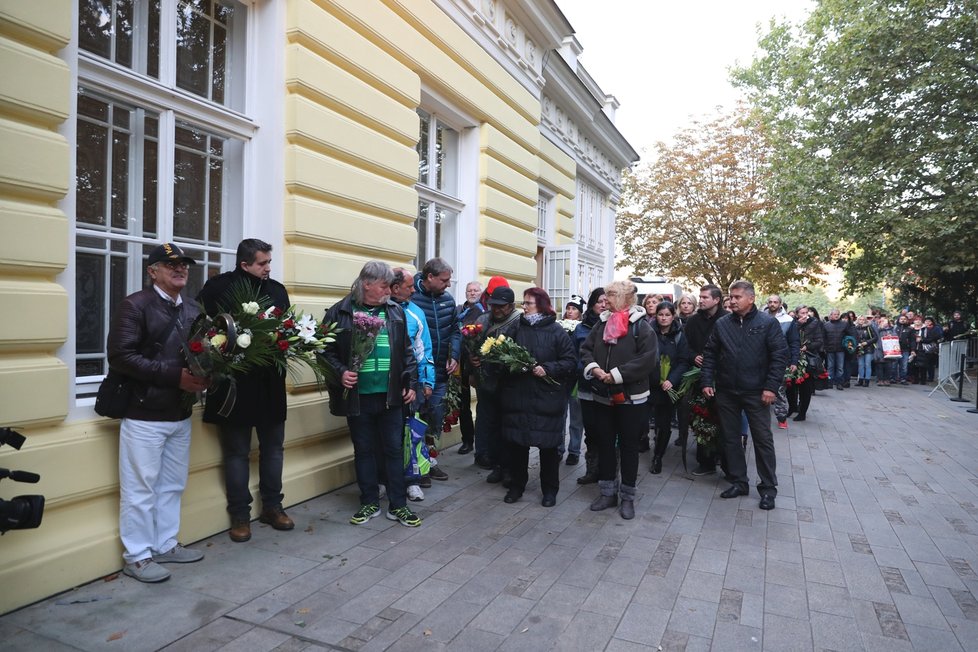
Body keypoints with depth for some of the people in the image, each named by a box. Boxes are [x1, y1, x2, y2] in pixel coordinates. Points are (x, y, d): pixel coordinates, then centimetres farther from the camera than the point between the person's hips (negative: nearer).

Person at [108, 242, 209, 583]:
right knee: (140, 489, 4)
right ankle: (137, 556, 18)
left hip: (180, 415, 7)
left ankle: (165, 545, 30)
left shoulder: (193, 311, 12)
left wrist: (203, 377, -6)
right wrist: (174, 375, -22)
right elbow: (120, 356, -17)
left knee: (172, 485, 15)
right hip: (144, 415, -6)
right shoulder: (134, 305, -8)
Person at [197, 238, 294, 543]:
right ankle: (239, 515, 22)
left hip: (270, 383, 4)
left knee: (273, 447, 14)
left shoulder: (277, 289, 7)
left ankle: (272, 506, 30)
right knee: (237, 452, 9)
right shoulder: (218, 287, -6)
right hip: (234, 382, -4)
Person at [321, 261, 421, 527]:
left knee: (394, 450, 8)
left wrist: (410, 383, 4)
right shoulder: (340, 312, -3)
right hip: (358, 395, -2)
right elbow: (327, 350, 0)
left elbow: (407, 351, 9)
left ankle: (398, 505, 19)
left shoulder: (395, 312, 6)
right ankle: (370, 503, 27)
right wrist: (340, 372, -15)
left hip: (391, 395, 2)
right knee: (364, 450, 11)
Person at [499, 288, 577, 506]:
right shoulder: (517, 328, 7)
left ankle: (549, 490, 24)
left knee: (548, 446, 7)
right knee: (516, 443, 10)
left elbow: (570, 362, -7)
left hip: (547, 398, -3)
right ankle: (516, 485, 27)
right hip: (517, 396, 3)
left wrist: (547, 369, -19)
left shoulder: (556, 331, -4)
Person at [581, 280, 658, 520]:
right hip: (602, 396, 5)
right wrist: (593, 368, -11)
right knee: (604, 444, 13)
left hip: (631, 398, -5)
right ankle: (607, 492, 27)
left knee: (629, 446, 7)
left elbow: (648, 358, -19)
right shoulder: (602, 323, 7)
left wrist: (617, 374, -21)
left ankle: (628, 497, 21)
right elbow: (586, 349, 9)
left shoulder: (640, 325, -10)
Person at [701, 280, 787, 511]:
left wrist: (772, 387, -13)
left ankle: (768, 487, 16)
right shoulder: (722, 324, 5)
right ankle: (738, 482, 23)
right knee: (730, 438, 10)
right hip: (726, 392, 4)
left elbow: (780, 355, -7)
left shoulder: (768, 323, -4)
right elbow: (710, 354, 8)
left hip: (756, 393, -3)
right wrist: (707, 381, -1)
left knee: (763, 439, 4)